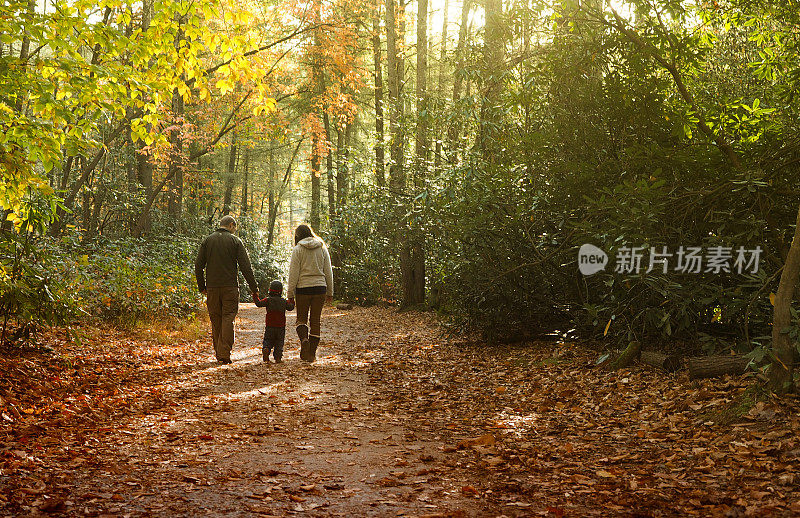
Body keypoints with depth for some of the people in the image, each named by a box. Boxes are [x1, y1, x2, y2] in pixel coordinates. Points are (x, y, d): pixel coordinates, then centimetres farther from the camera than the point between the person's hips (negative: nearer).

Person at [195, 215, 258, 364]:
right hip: (230, 287, -3)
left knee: (216, 320, 10)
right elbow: (245, 267, -4)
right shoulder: (235, 241, 0)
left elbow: (198, 265, 6)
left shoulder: (207, 241, 8)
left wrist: (202, 286, 14)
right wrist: (254, 288, 0)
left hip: (212, 287, 3)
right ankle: (225, 354, -11)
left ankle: (219, 354, 14)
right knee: (228, 319, -2)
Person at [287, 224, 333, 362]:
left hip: (303, 288, -3)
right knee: (315, 321, 9)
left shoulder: (298, 250, -4)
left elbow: (293, 274, -6)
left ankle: (304, 339, -17)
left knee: (301, 318, 12)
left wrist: (290, 294, -1)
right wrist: (330, 292, 15)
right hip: (320, 287, 3)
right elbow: (328, 272, 9)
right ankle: (312, 353, 8)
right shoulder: (322, 248, 8)